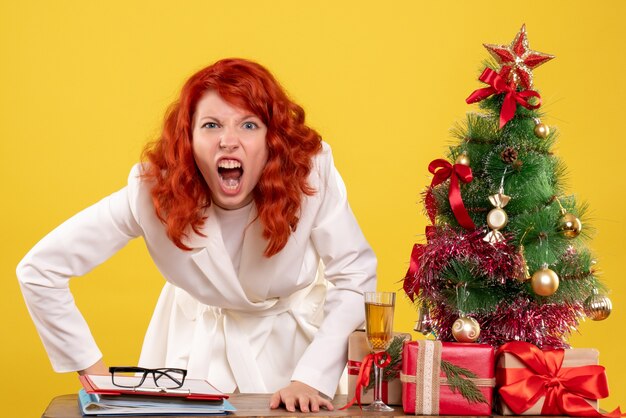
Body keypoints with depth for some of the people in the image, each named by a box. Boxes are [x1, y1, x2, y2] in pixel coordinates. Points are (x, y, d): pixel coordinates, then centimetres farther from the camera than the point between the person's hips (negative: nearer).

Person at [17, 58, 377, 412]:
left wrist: (311, 378, -25)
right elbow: (40, 269, -19)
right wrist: (98, 377, -16)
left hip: (293, 335, 0)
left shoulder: (310, 174, -24)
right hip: (200, 340, 0)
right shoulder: (154, 190, -23)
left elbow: (356, 275, -16)